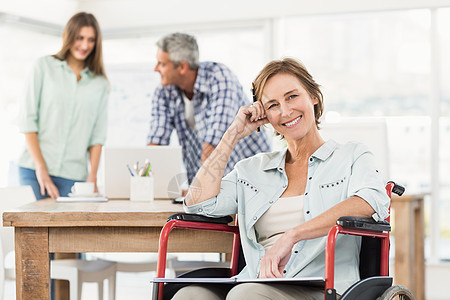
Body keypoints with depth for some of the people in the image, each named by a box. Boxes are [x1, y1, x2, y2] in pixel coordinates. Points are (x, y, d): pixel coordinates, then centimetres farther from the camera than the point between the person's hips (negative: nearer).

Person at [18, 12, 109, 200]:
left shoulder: (100, 84, 13)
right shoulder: (45, 66, 7)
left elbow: (98, 135, 11)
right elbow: (27, 119, 1)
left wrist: (93, 176, -2)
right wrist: (41, 167, -8)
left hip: (73, 176, 1)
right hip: (34, 170, -1)